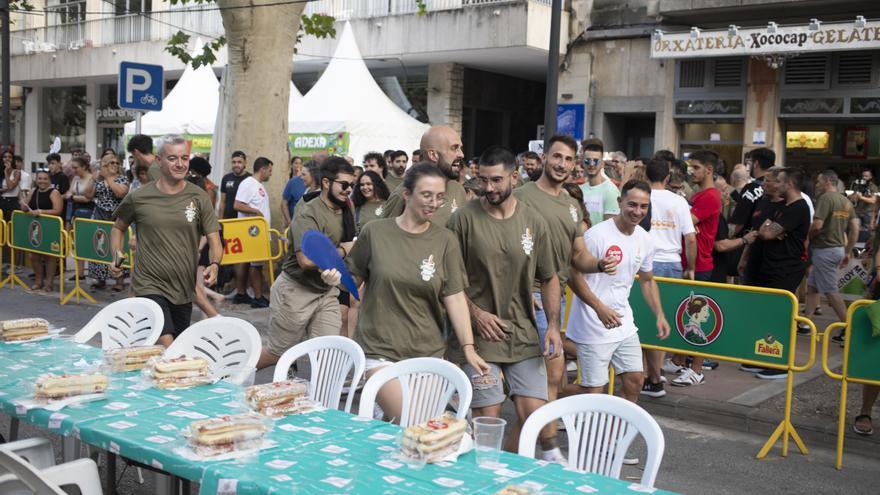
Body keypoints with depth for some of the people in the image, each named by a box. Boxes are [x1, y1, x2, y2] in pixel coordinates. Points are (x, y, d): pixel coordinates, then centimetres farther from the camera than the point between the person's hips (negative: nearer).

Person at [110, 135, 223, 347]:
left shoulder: (198, 198, 0)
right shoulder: (139, 198, -3)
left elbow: (214, 241, -3)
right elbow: (118, 228, 14)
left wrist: (214, 264, -23)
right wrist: (116, 257, -2)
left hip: (184, 289, 3)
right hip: (150, 286, -3)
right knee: (166, 348, -21)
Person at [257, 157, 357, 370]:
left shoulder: (345, 210, 4)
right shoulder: (308, 214, -21)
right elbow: (307, 260, -33)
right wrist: (342, 251, -20)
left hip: (326, 291, 7)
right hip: (296, 290, -7)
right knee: (278, 352, 7)